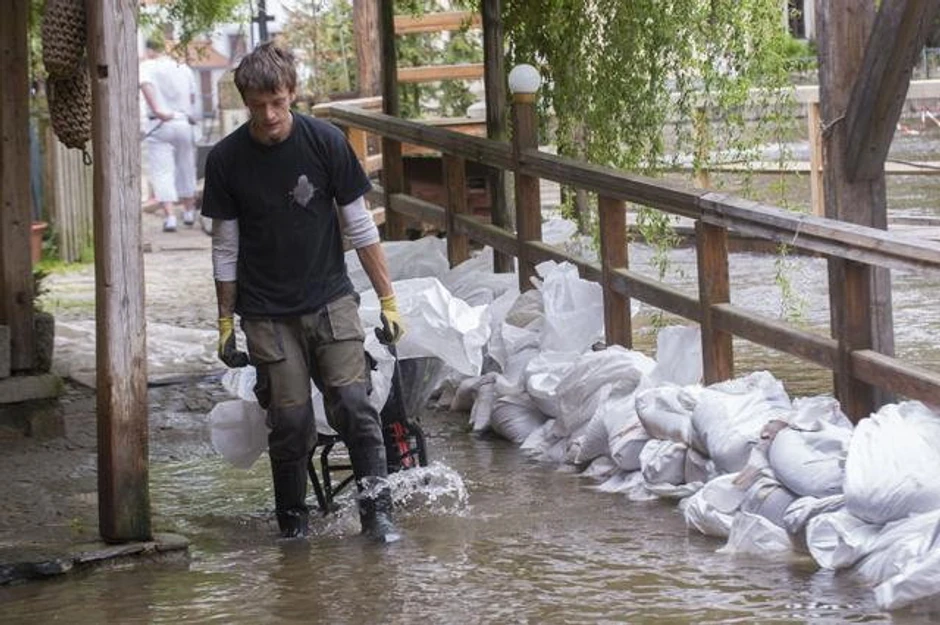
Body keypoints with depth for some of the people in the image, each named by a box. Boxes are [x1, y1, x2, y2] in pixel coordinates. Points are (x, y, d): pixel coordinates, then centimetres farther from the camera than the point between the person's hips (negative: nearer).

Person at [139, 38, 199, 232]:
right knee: (185, 169, 19)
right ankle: (189, 212, 31)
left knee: (162, 172, -4)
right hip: (184, 123, 5)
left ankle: (169, 216, -16)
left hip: (159, 125, -4)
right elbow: (192, 97, 17)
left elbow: (146, 85, -25)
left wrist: (157, 111, -30)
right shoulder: (184, 68, 11)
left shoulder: (147, 66, -5)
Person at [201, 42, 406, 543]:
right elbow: (226, 246, 5)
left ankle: (376, 510, -6)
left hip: (330, 300, 0)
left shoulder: (325, 143, -6)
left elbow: (359, 227, 1)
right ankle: (292, 522, 13)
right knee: (290, 422, -3)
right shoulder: (226, 160, -4)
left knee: (353, 404, -14)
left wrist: (387, 300, 1)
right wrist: (226, 322, 6)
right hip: (267, 314, 0)